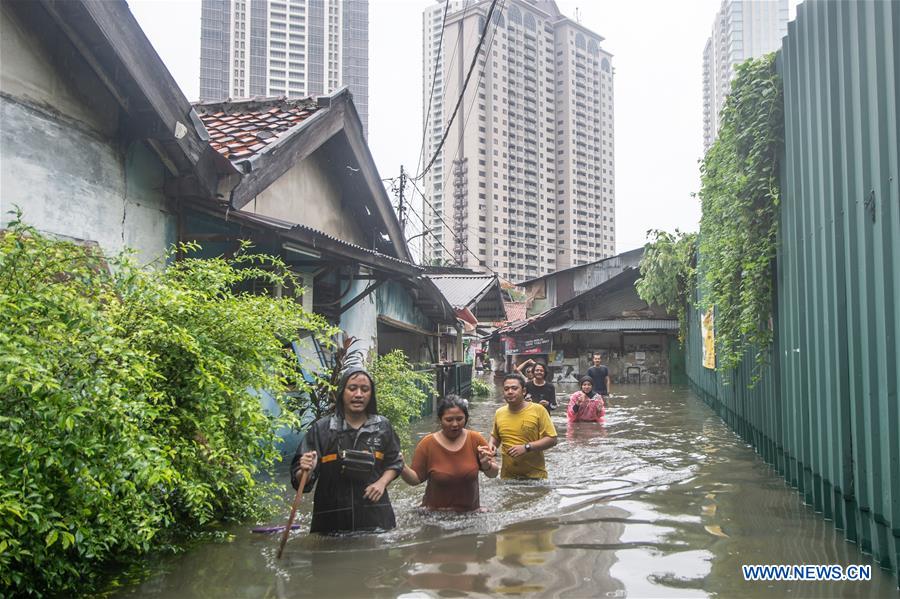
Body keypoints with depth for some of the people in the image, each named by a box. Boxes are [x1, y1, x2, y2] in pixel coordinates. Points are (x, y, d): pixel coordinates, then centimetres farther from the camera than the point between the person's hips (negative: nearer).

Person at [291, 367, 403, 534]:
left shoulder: (382, 426, 3)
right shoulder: (321, 428, -4)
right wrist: (306, 471, -26)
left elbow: (395, 463, 17)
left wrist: (382, 483, -1)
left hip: (375, 516, 2)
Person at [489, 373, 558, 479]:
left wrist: (526, 447, -21)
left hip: (535, 475, -3)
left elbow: (552, 439, -11)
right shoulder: (499, 413, 4)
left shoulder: (538, 410, -9)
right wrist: (492, 445, -2)